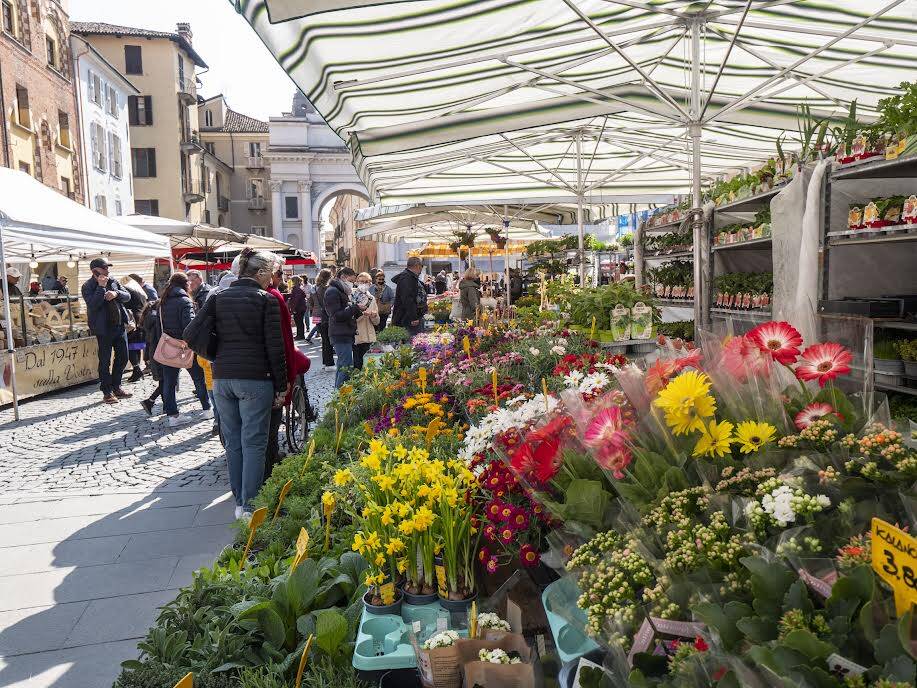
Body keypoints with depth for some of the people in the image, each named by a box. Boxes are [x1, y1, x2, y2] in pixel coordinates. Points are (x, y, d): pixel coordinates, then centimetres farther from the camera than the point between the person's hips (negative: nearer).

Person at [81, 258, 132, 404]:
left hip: (120, 326, 6)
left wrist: (116, 293, -13)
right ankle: (107, 392, 9)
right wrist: (101, 287, -20)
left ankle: (116, 387, 27)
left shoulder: (113, 282, 11)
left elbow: (128, 296, 7)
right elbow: (93, 304, -20)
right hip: (103, 328, -6)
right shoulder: (87, 287, -6)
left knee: (122, 357, 12)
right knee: (105, 361, 0)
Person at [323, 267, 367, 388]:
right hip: (340, 335, -10)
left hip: (346, 334, 10)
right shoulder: (333, 291, -10)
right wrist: (356, 308, -17)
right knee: (347, 368, -13)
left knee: (342, 366, 15)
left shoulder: (343, 291, 21)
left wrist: (358, 310, 5)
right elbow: (337, 316, -18)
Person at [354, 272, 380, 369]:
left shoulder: (372, 299, 13)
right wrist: (361, 314, -25)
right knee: (357, 364, -6)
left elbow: (376, 322, 13)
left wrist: (374, 316, -7)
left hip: (369, 337, 4)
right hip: (355, 336, -4)